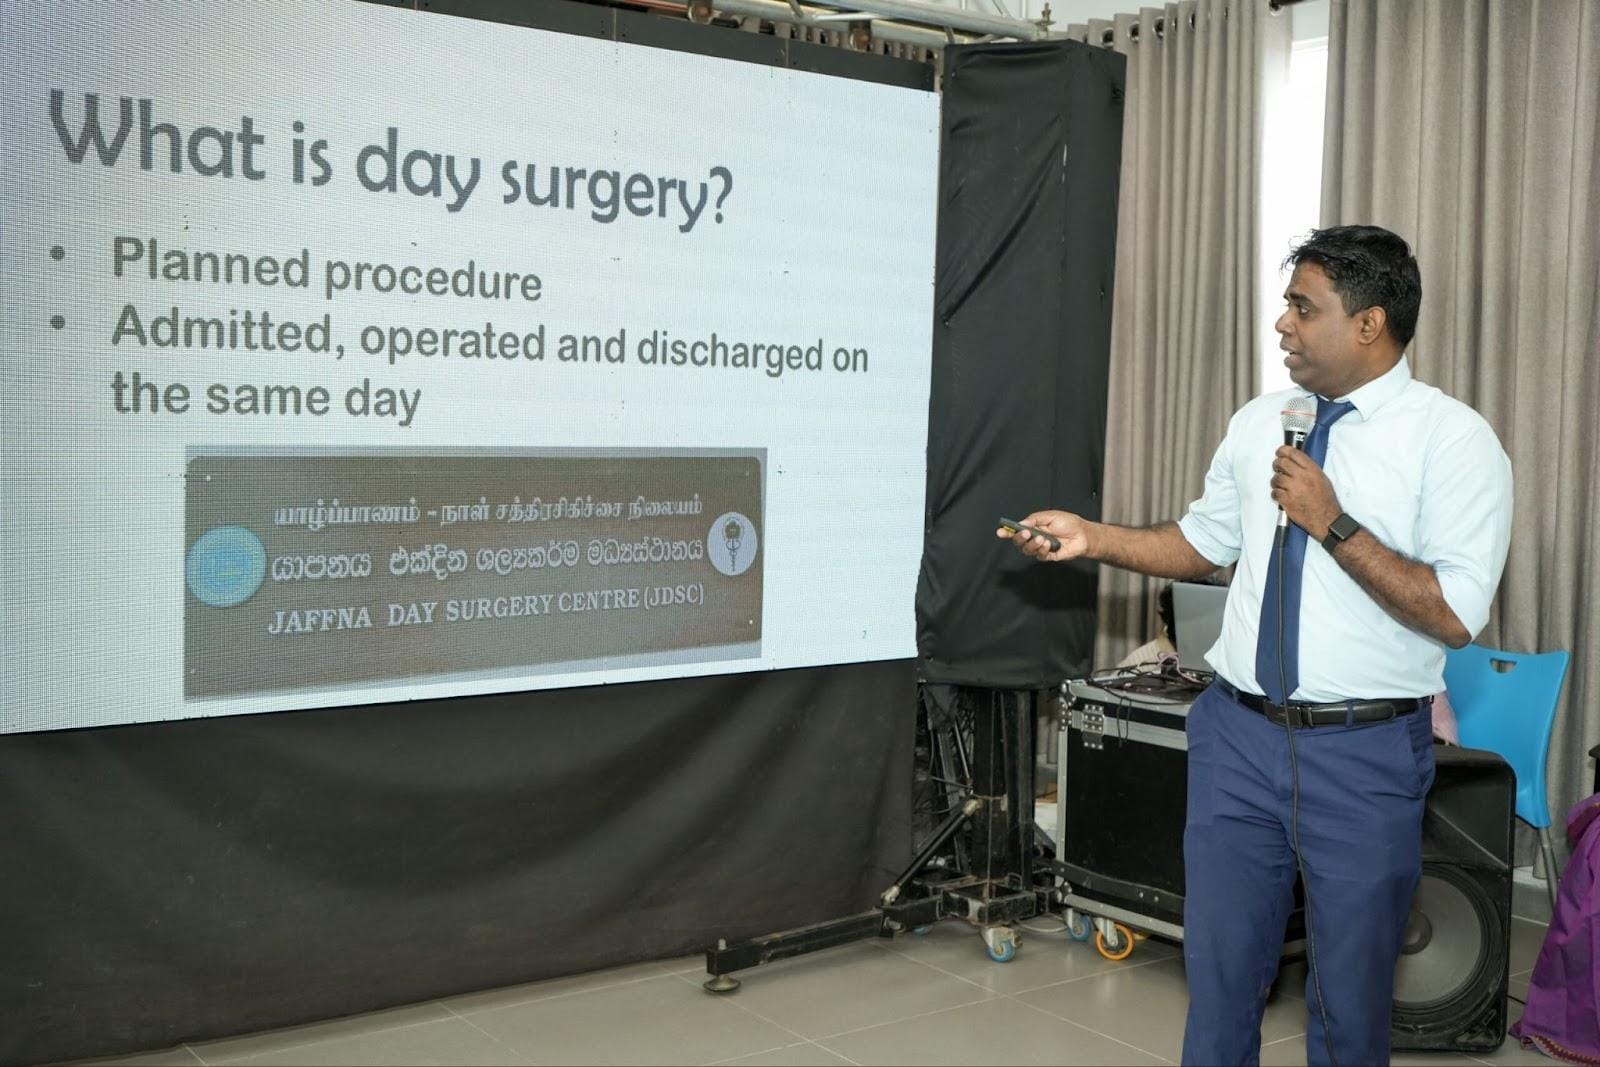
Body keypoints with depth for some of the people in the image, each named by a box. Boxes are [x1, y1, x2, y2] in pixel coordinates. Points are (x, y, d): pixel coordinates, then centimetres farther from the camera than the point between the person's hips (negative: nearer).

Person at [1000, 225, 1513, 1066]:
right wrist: (1095, 539, 4)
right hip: (1238, 734, 5)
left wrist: (1332, 524, -22)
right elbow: (1203, 542, 17)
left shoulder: (1453, 439, -11)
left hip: (1362, 753, -4)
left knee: (1348, 994, 11)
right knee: (1219, 964, 14)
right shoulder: (1259, 422, 7)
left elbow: (1456, 615, -18)